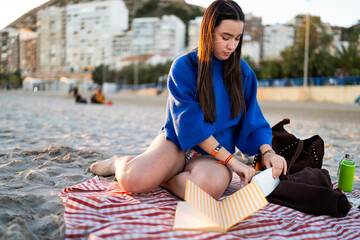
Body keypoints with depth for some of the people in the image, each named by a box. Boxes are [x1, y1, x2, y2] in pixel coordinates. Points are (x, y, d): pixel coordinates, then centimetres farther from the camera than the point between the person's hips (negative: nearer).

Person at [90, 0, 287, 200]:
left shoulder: (244, 72, 4)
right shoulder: (184, 66, -7)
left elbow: (253, 122, 7)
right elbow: (190, 124, -14)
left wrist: (268, 152, -14)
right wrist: (231, 160, -18)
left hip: (214, 155, 3)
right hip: (177, 143, -2)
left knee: (209, 185, -36)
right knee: (133, 181, -31)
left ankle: (156, 175, -5)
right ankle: (122, 163, 8)